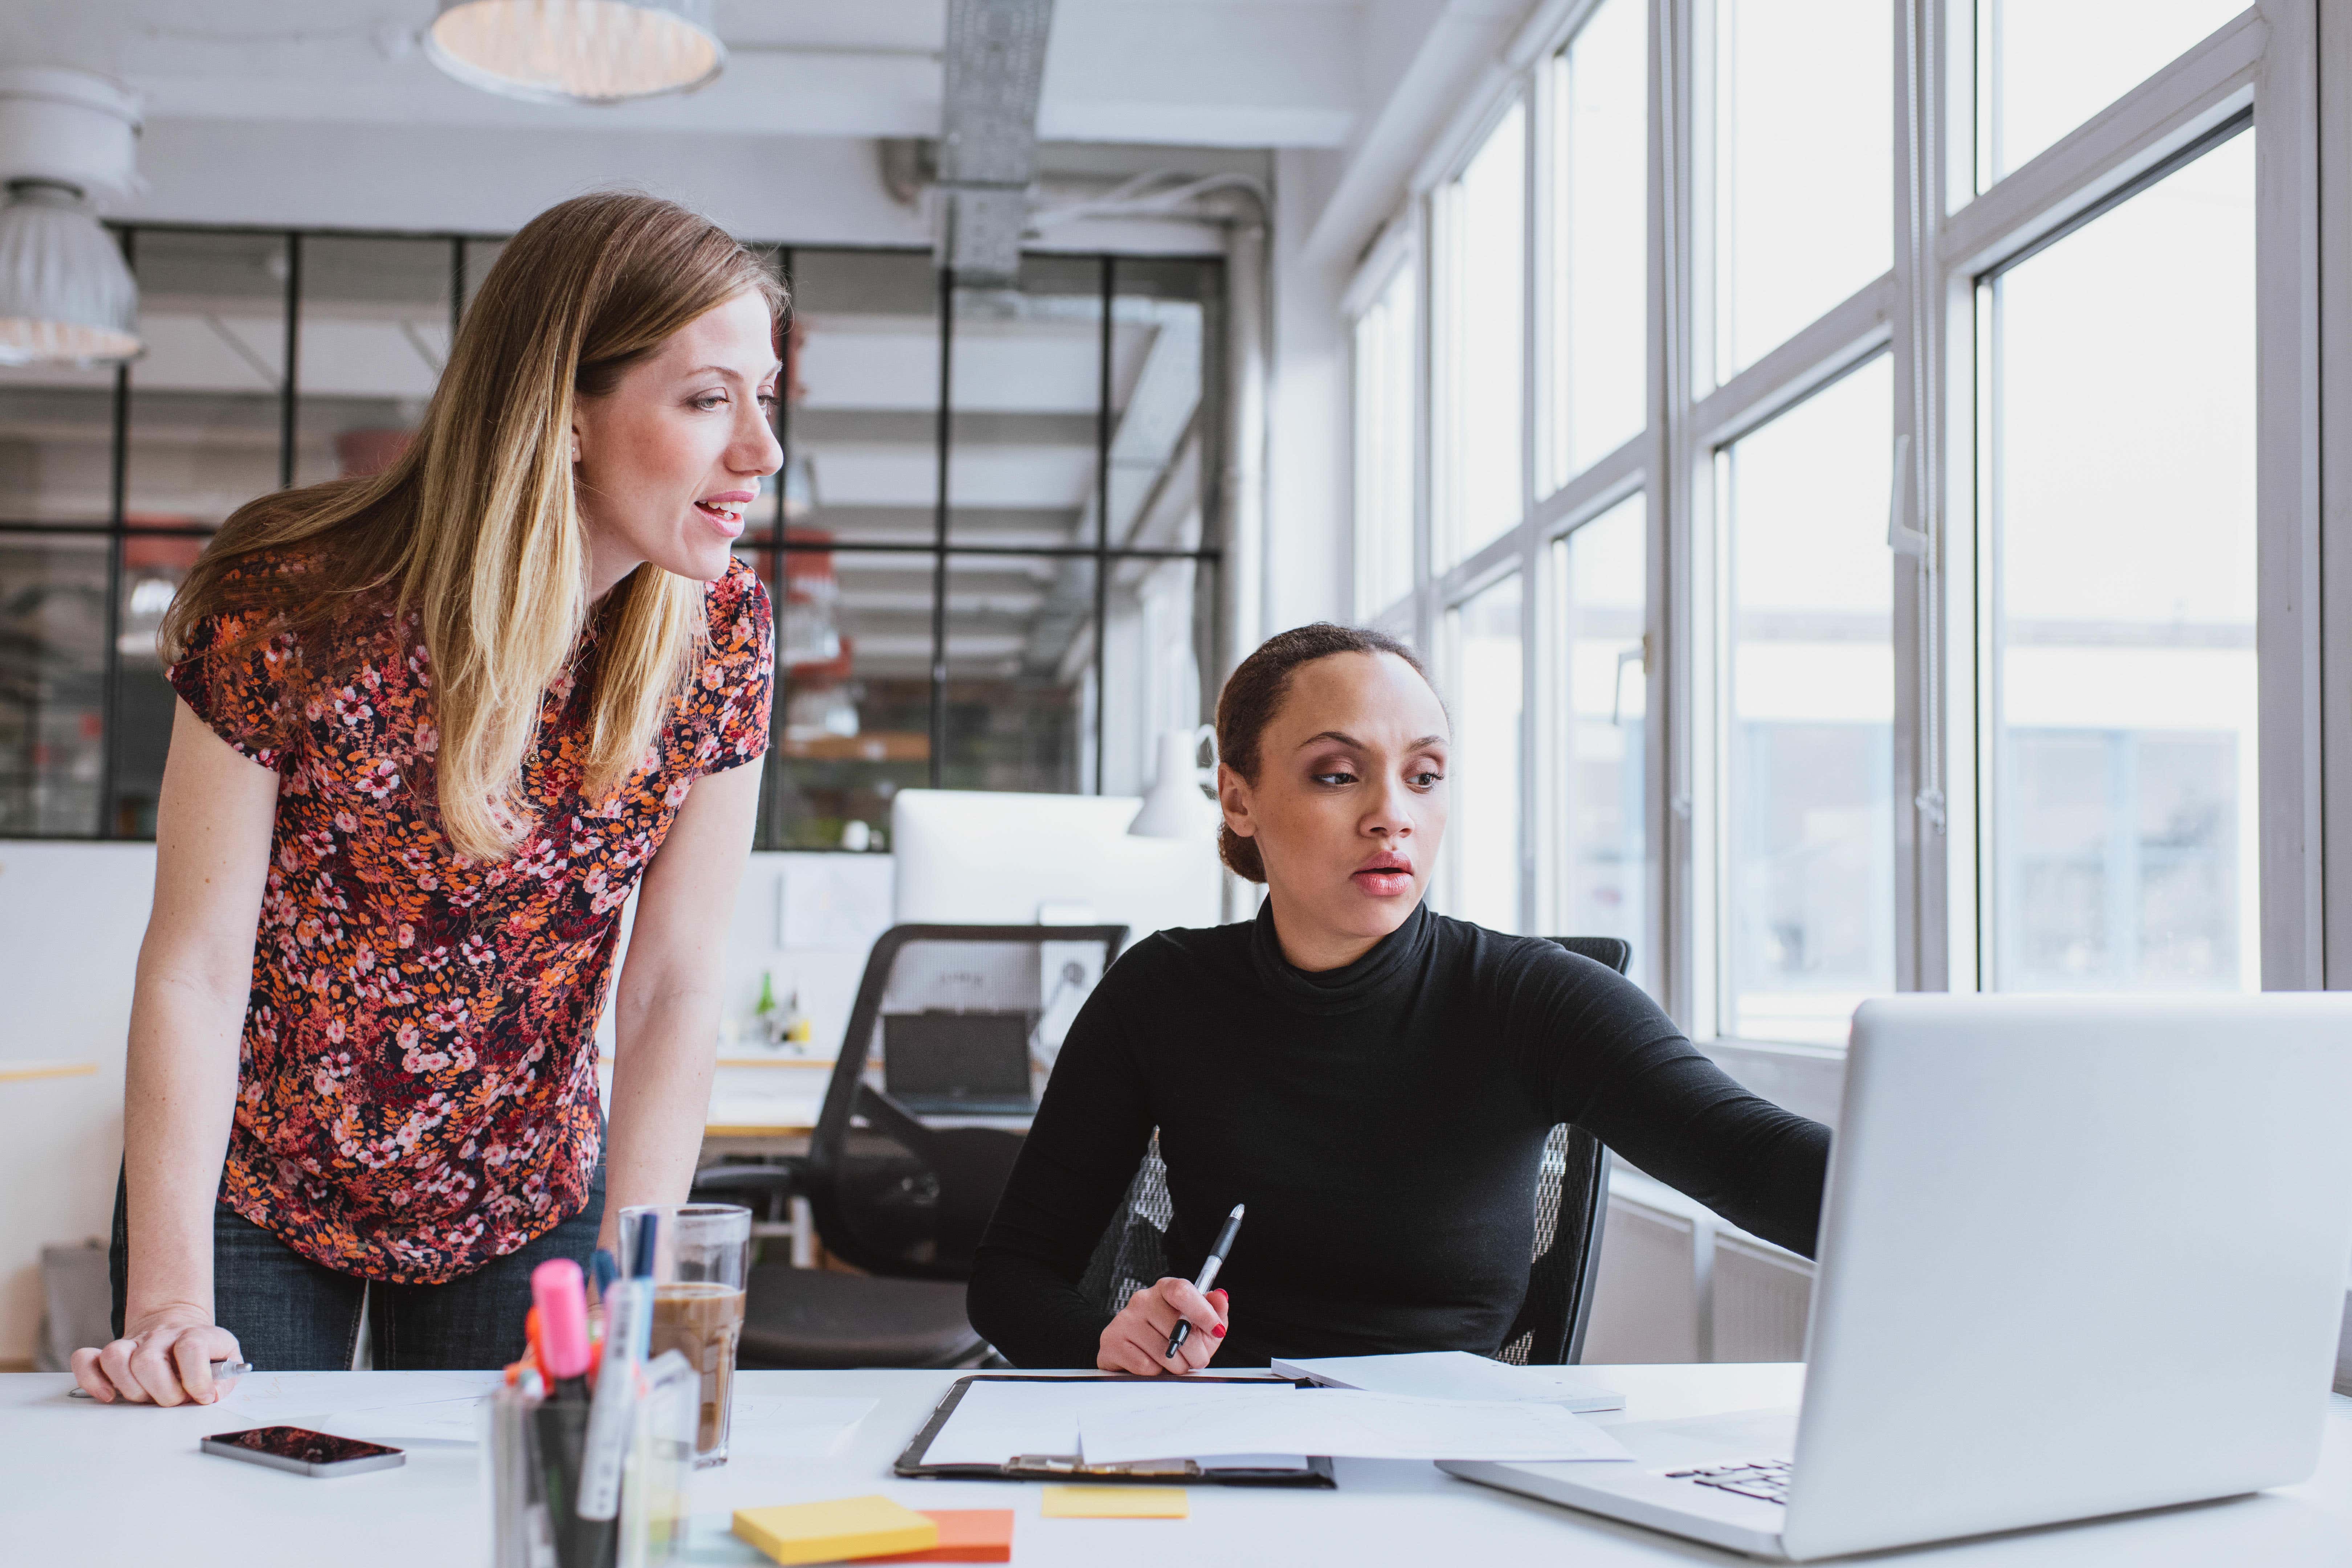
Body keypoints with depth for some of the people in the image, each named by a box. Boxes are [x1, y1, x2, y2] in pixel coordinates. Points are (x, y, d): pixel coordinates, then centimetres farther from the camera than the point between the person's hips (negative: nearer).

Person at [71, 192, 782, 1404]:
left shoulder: (720, 630, -14)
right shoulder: (297, 612, -24)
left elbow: (674, 987, -11)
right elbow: (196, 966, -18)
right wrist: (170, 1304, -22)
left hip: (527, 1205, 3)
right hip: (249, 1193, -2)